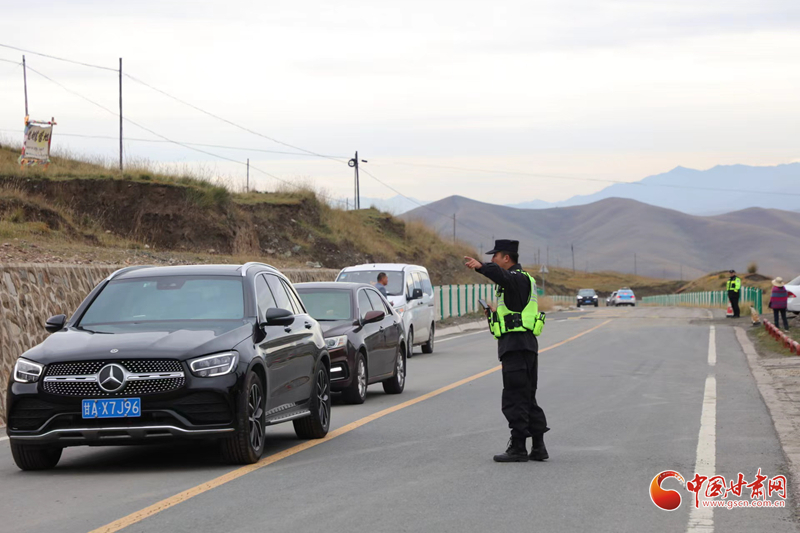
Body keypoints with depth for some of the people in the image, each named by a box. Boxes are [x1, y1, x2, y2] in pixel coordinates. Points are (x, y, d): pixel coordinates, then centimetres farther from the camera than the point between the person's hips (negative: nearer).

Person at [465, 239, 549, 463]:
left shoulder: (517, 278, -11)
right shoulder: (522, 280, 22)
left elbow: (503, 276, -36)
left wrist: (481, 267, -52)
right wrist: (497, 312, 23)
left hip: (515, 344, -11)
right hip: (526, 344, 11)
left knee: (514, 399, -8)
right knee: (528, 398, 12)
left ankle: (518, 448, -8)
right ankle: (538, 447, 13)